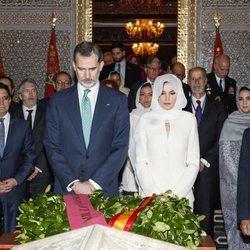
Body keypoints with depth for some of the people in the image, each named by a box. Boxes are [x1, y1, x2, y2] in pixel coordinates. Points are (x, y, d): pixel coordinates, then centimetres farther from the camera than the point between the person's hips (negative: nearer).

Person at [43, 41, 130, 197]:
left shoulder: (118, 100, 1)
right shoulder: (58, 101, 3)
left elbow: (121, 147, -4)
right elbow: (52, 147, 0)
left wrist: (95, 183, -11)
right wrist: (73, 183, -10)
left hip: (104, 188, 0)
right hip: (66, 189, 1)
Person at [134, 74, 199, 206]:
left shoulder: (189, 119, 4)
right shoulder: (146, 120, 3)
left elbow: (193, 163, 3)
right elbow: (140, 163, 2)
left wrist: (177, 194, -8)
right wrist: (156, 195, -9)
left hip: (181, 196, 0)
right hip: (150, 196, 0)